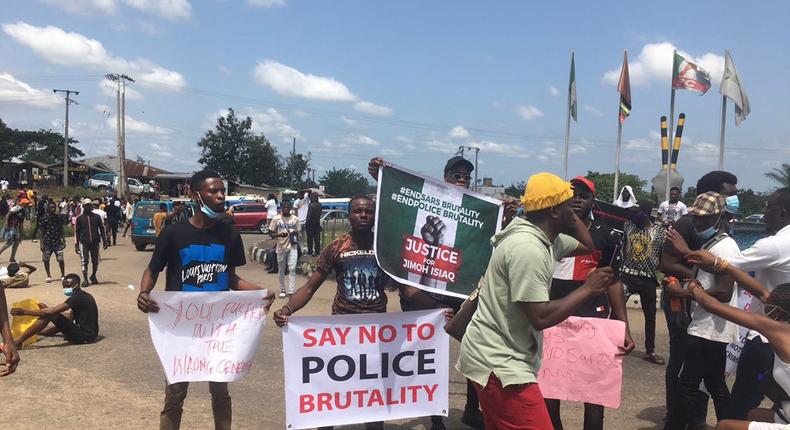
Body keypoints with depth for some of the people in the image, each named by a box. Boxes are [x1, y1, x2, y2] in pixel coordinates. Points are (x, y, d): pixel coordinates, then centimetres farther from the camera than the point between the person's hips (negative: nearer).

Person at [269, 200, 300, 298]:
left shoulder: (295, 219, 4)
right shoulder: (276, 218, -1)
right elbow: (271, 233, 0)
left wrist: (297, 241, -6)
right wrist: (279, 235, -19)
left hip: (292, 247, 0)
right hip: (281, 247, 0)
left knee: (292, 269, -10)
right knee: (281, 270, 9)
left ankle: (291, 291, -12)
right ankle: (282, 290, 21)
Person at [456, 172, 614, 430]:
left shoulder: (544, 237, 9)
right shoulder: (528, 248, -23)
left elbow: (588, 246, 25)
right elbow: (541, 317, -25)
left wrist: (571, 217, 11)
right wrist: (589, 288, -15)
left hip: (498, 358, 11)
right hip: (499, 362, -11)